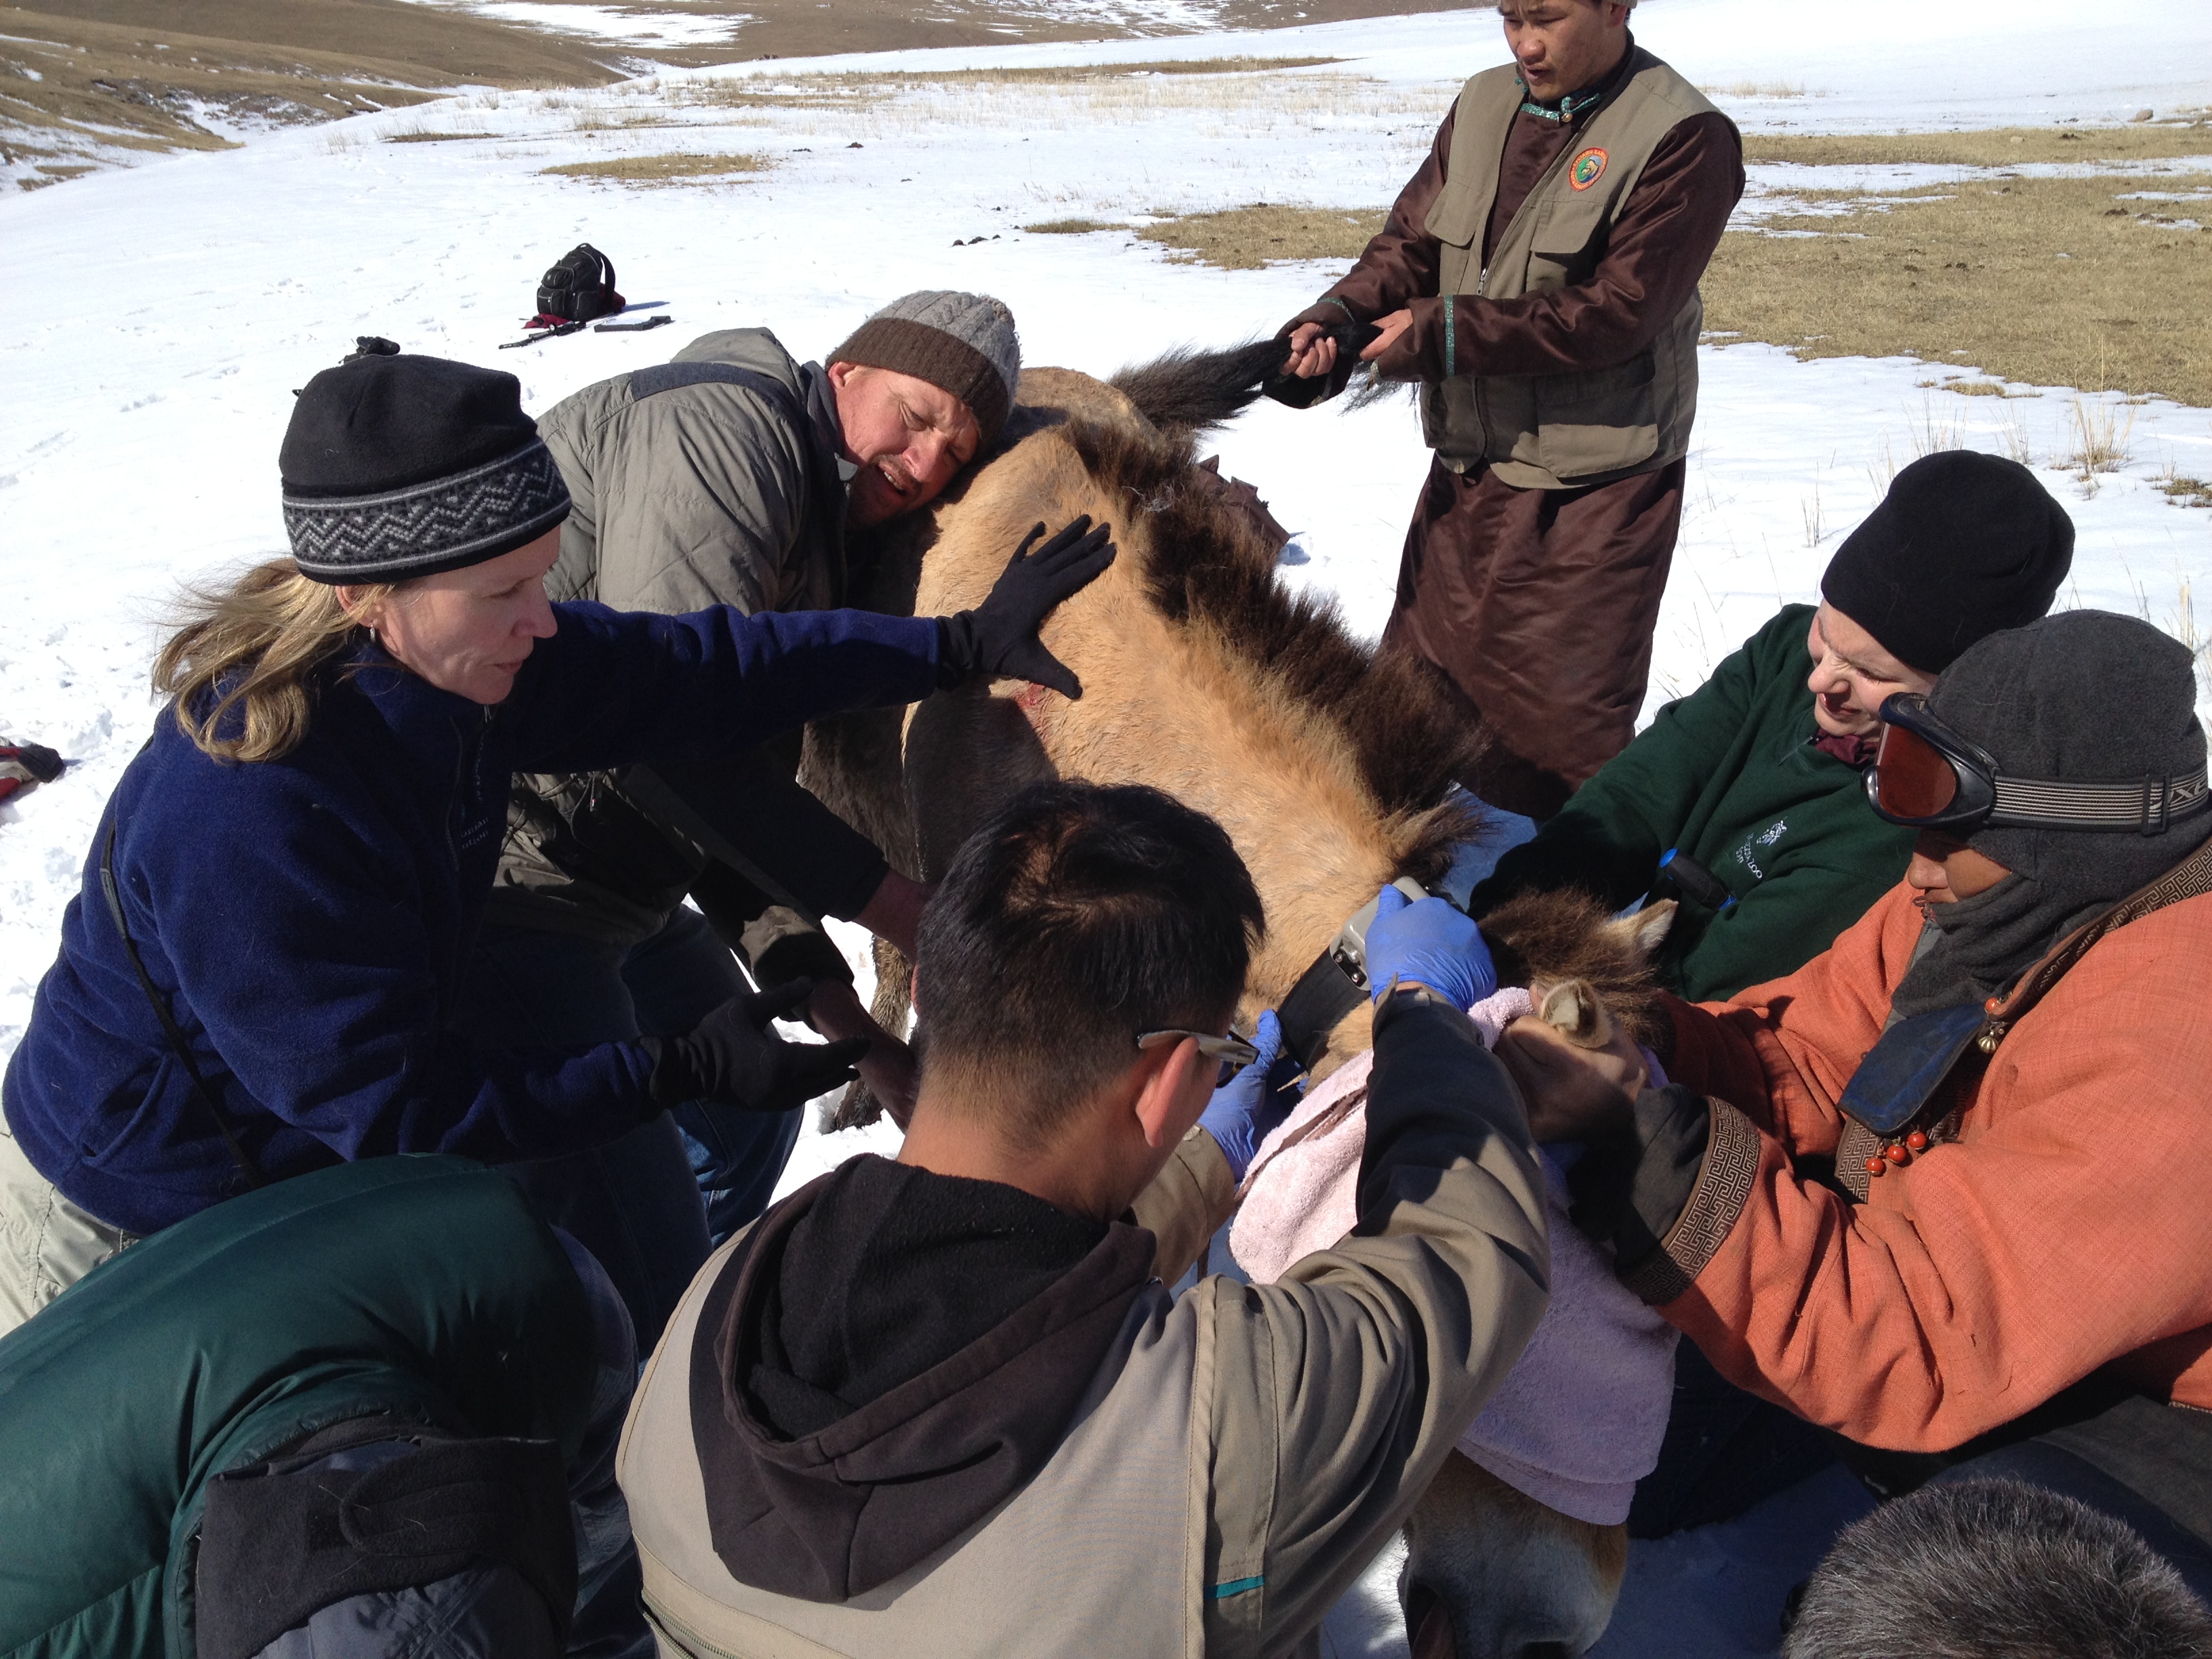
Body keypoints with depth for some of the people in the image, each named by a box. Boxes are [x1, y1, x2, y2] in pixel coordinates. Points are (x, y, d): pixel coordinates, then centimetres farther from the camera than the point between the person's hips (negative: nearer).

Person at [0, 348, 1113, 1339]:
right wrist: (680, 1073, -29)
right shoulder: (240, 826, -36)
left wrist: (964, 644, -9)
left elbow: (690, 671, -8)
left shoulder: (445, 663, -14)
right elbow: (390, 1103, -29)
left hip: (309, 1159, 7)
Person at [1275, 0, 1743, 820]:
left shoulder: (1684, 137, -13)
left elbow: (1618, 310, -21)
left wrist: (1441, 333, -22)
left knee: (1559, 727, 1)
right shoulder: (1484, 105, 8)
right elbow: (1410, 241, 6)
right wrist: (1335, 318, -14)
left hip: (1591, 492, -6)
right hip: (1466, 469, 7)